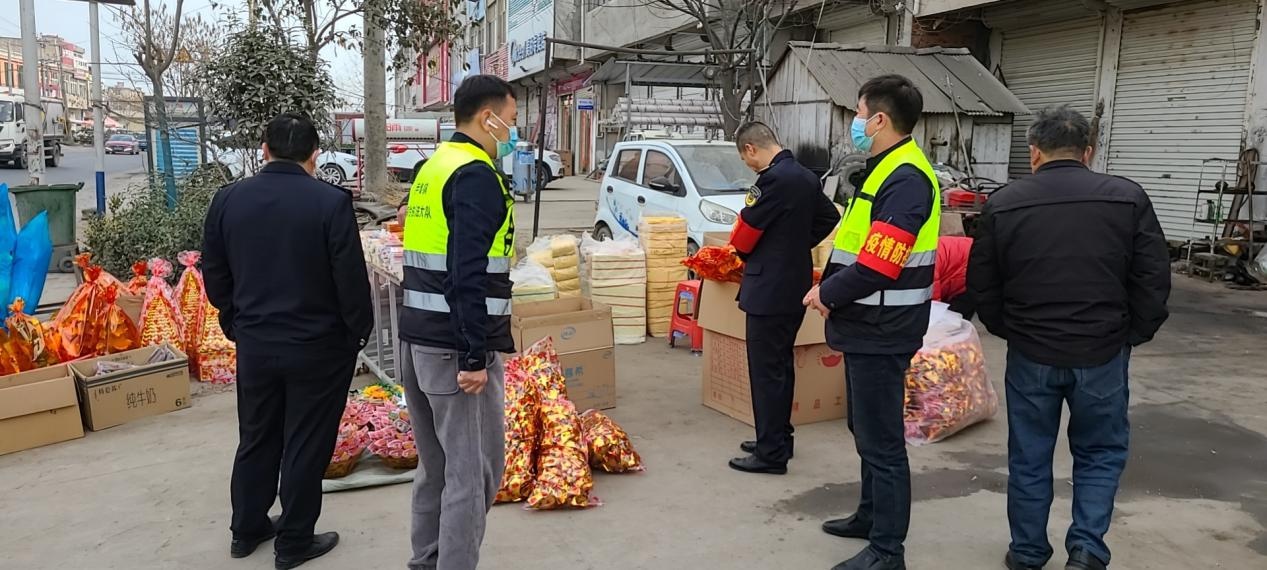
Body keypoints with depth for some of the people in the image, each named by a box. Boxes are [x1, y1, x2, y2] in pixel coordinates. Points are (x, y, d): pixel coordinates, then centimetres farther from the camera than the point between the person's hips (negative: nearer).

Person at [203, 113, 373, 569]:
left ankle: (247, 530, 35)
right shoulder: (331, 201, -17)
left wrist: (238, 325, 18)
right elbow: (351, 279, -15)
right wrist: (359, 331, -1)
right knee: (305, 446, 8)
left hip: (254, 343, 5)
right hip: (318, 346, -4)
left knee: (256, 440, 20)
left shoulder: (227, 199, -2)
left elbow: (214, 276, 6)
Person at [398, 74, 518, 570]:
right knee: (472, 470, 0)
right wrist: (474, 356, -22)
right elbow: (468, 274, -22)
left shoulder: (433, 167, 15)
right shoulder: (476, 175, -13)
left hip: (417, 338, 10)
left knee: (437, 464, 18)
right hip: (455, 345, -9)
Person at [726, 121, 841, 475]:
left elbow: (746, 229, -14)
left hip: (770, 290, -10)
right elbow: (829, 218, 22)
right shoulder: (806, 178, 10)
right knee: (781, 366, 18)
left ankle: (771, 454, 6)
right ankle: (778, 438, 29)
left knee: (766, 371, -2)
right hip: (795, 286, 10)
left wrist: (744, 253, 7)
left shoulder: (774, 180, -20)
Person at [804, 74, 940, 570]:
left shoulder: (905, 179, -20)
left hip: (881, 332, -10)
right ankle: (873, 515, 37)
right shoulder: (887, 170, 13)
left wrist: (826, 294, -11)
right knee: (866, 429, 21)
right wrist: (828, 289, 5)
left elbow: (877, 267, -26)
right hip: (870, 327, 10)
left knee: (881, 439, -1)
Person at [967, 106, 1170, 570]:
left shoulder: (1003, 205, -2)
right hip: (1103, 353, 0)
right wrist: (1133, 335, 10)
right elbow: (1154, 280, -2)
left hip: (1031, 354, 1)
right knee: (1100, 453, 18)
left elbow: (981, 285, 2)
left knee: (1029, 458, 14)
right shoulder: (1127, 198, -4)